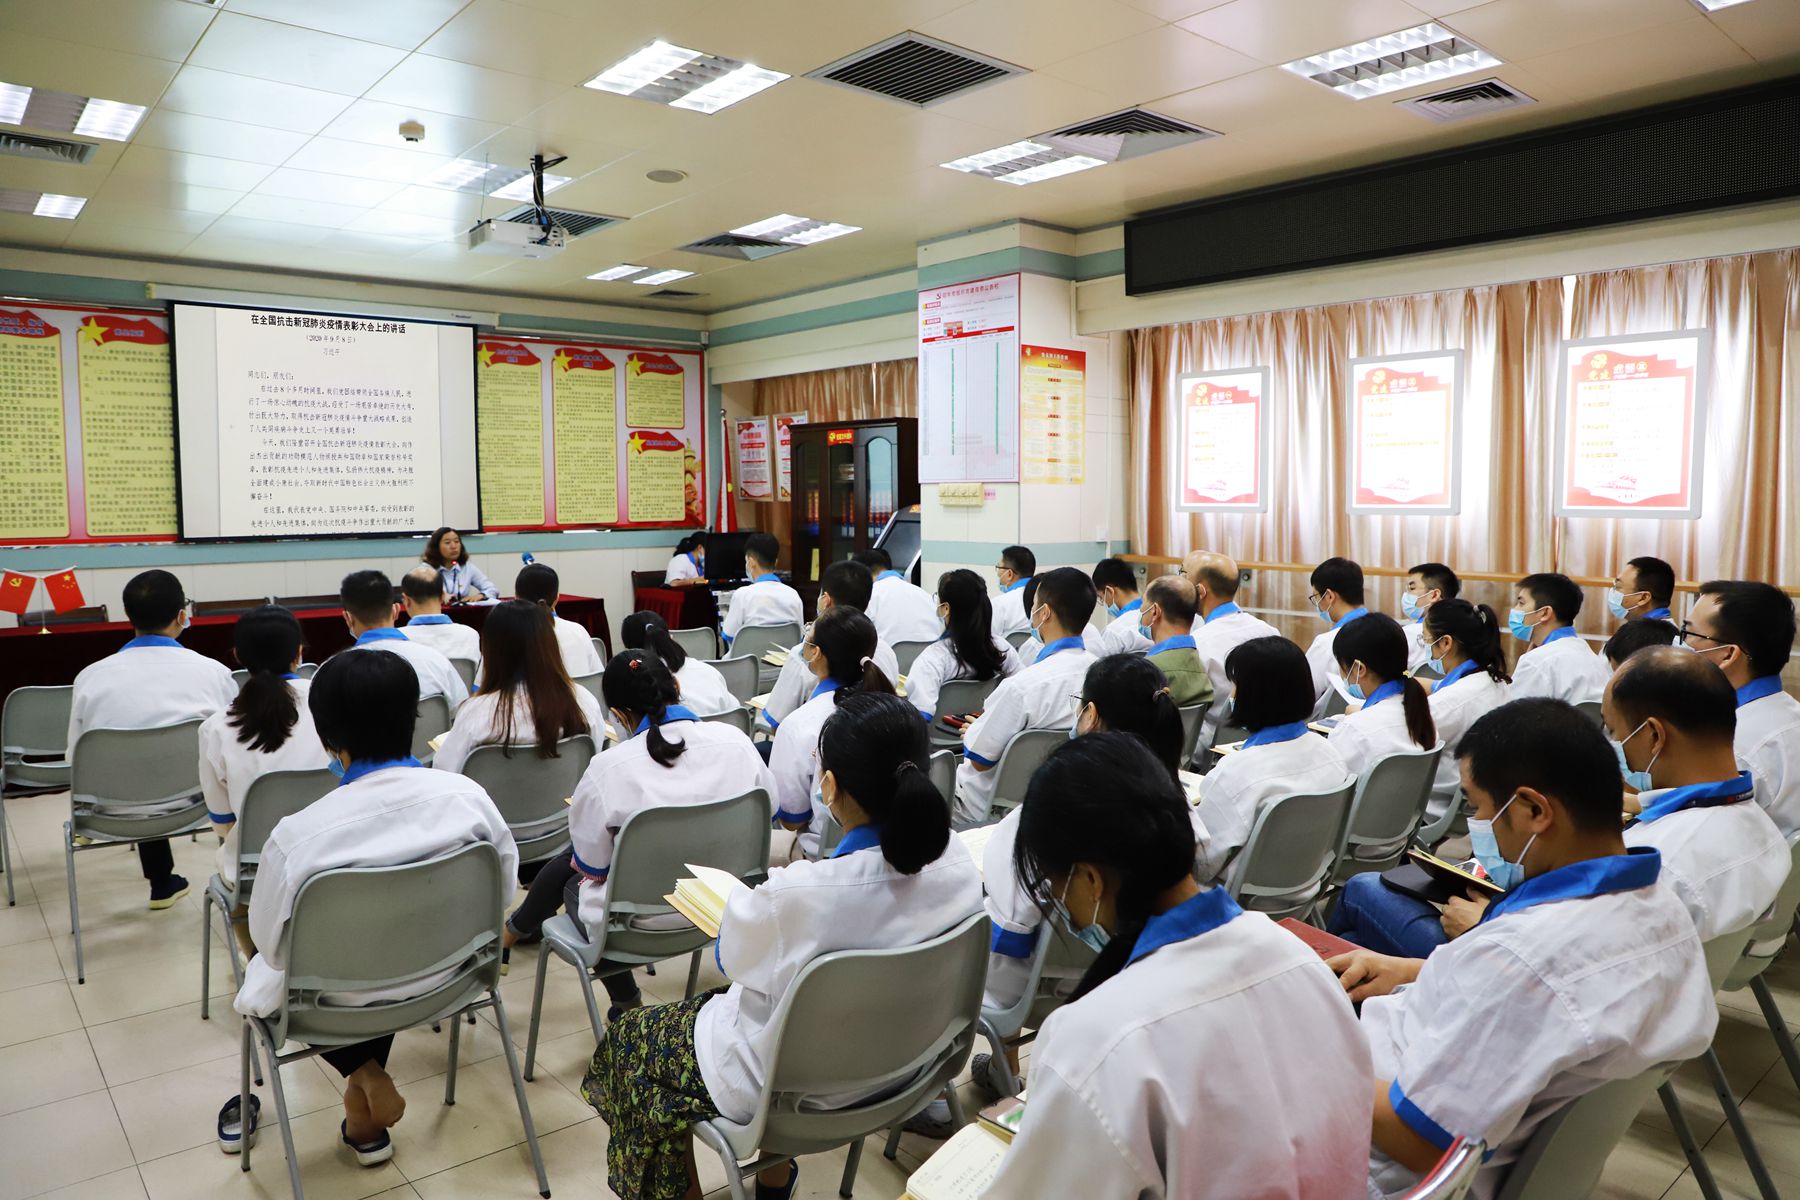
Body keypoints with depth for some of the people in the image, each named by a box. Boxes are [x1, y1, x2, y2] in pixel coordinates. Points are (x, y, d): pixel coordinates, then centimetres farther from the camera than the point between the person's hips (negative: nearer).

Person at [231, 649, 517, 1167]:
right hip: (441, 974, 3)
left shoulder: (297, 836, -30)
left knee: (261, 974, 30)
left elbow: (271, 944, -13)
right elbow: (502, 891, -6)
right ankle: (366, 1100, 31)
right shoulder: (467, 795, -22)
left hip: (344, 997, -3)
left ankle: (365, 1074, 13)